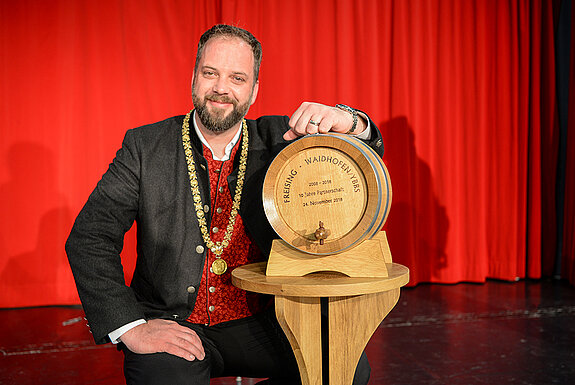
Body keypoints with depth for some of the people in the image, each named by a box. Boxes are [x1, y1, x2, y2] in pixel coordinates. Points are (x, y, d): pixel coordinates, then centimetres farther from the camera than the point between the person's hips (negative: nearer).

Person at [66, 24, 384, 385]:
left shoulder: (278, 140, 0)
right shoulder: (145, 146, -4)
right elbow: (89, 237, -8)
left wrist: (348, 122, -29)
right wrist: (131, 327, -20)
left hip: (257, 322, 3)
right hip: (171, 323, -2)